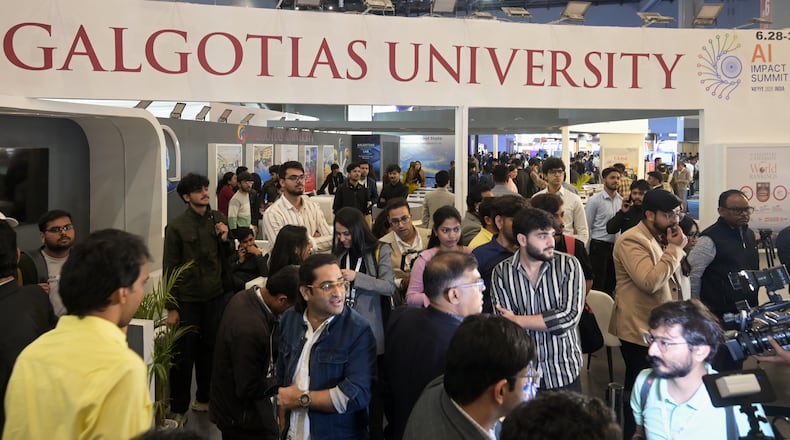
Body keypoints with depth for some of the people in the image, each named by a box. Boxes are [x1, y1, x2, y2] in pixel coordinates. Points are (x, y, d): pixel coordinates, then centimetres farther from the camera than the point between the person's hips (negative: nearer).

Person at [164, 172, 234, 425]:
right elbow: (170, 269, -7)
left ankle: (204, 398, 30)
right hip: (187, 300, -4)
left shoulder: (218, 219, 4)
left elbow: (227, 258, 14)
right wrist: (171, 308, -9)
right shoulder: (177, 227, -9)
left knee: (209, 350, 13)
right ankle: (178, 408, 15)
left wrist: (225, 239, -8)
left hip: (214, 297, 4)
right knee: (183, 355, 4)